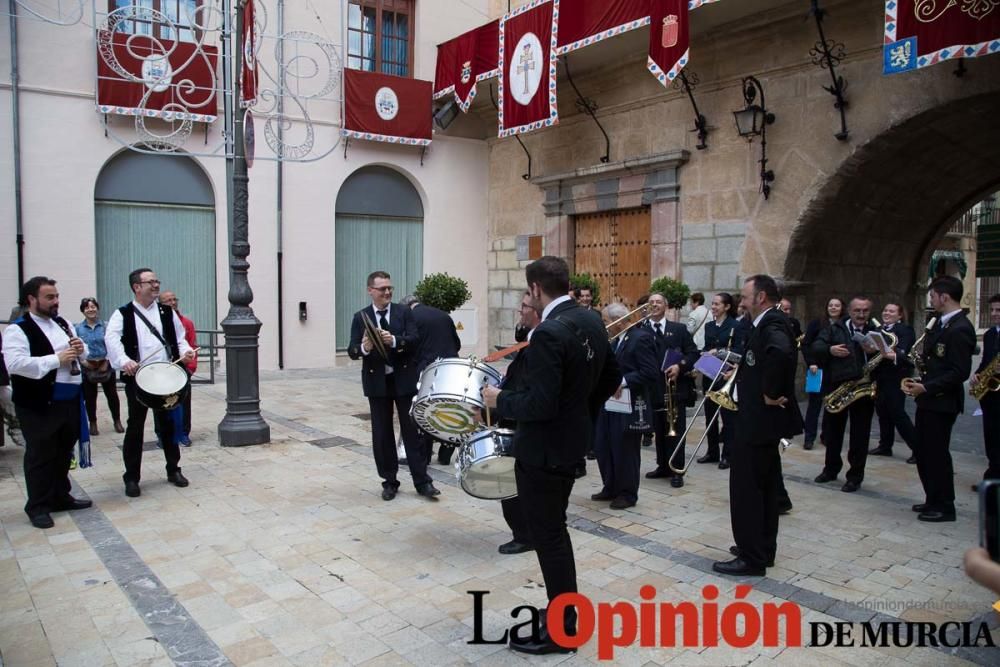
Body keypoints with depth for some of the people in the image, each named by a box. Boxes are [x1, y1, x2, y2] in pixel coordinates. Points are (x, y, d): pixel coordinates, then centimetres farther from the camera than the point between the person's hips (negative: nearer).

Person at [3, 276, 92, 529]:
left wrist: (80, 349, -1)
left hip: (69, 401, 7)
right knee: (41, 456, 2)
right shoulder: (18, 329, -12)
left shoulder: (63, 324, 12)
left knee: (64, 452, 17)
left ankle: (61, 497, 31)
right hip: (39, 406, -7)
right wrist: (57, 359, -24)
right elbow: (15, 364, -25)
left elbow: (81, 356, 23)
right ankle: (38, 507, 14)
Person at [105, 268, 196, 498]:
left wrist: (185, 351, -7)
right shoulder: (123, 314, -2)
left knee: (168, 425, 12)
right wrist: (124, 361, -34)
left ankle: (173, 470, 25)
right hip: (137, 379, -3)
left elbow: (179, 337, 14)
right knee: (135, 428, 3)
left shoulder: (167, 311, 9)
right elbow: (112, 338, -17)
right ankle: (132, 478, 14)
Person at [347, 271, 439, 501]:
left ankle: (422, 481, 12)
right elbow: (352, 351, -5)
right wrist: (363, 348, -28)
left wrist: (394, 341, -29)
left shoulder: (404, 312, 1)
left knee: (412, 430, 4)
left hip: (404, 379, -1)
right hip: (377, 382, 1)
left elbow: (414, 341, -11)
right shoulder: (360, 317, 2)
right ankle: (389, 482, 20)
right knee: (382, 434, 7)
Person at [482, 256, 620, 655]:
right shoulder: (591, 323, 4)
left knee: (548, 537, 4)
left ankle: (560, 631, 18)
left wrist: (500, 400, -12)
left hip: (544, 449, -10)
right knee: (554, 531, 21)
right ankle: (565, 614, 34)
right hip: (573, 439, 10)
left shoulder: (548, 333, -25)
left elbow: (540, 403, -28)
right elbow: (612, 378, 14)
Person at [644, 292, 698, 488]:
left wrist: (680, 366, -14)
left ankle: (676, 470, 6)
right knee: (659, 430, 12)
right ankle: (663, 466, 23)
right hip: (653, 387, 2)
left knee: (676, 430, 0)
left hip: (675, 388, -2)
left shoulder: (679, 329, 6)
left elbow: (693, 354, 0)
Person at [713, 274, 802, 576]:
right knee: (764, 486, 17)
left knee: (746, 488, -3)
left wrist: (770, 394, -30)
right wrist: (742, 375, 8)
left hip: (760, 419, -11)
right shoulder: (769, 323, 13)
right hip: (764, 419, 11)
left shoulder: (771, 324, -18)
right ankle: (763, 549, 27)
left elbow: (781, 352, -40)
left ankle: (751, 558, 5)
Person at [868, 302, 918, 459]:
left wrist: (894, 356, -40)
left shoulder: (905, 330, -6)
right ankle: (885, 446, 19)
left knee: (897, 413, -8)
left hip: (896, 377, -7)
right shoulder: (879, 329, 16)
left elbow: (904, 352, -22)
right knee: (882, 411, 10)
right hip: (880, 376, 7)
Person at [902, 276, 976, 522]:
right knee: (922, 452, 16)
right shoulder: (941, 323, 11)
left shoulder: (960, 329, -18)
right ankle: (933, 500, 29)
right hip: (928, 399, 9)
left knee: (936, 454, 1)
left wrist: (926, 387, -20)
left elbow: (960, 372, -21)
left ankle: (944, 508, 14)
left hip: (942, 402, -9)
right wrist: (919, 383, 5)